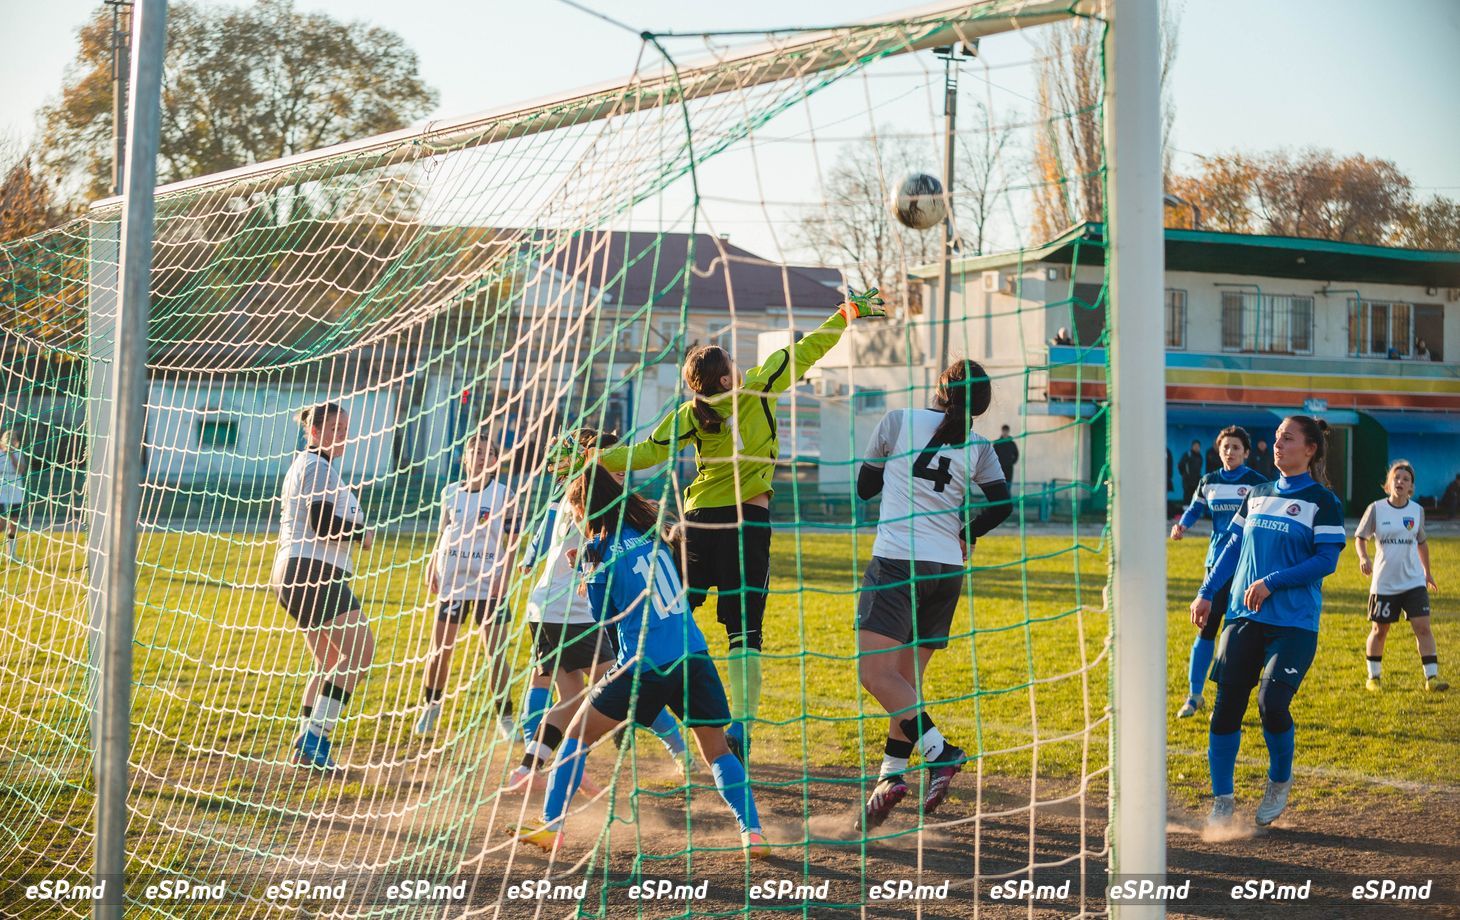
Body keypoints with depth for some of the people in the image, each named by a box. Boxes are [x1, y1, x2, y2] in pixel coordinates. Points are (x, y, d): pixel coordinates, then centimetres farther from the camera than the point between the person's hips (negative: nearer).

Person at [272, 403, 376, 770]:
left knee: (331, 663, 12)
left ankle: (307, 747, 9)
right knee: (360, 651, -15)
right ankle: (314, 738, -19)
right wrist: (363, 535, -5)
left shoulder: (306, 465, 24)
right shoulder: (318, 466, -9)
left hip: (294, 574, 11)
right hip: (314, 573, -11)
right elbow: (324, 523, -19)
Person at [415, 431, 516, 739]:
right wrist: (431, 567, 5)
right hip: (452, 582, 2)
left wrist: (505, 575, -10)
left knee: (495, 655, -4)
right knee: (441, 652, 7)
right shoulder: (450, 492, 7)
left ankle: (505, 718, 5)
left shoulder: (503, 494, 0)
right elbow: (442, 534, 15)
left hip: (489, 583, -2)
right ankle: (430, 706, 27)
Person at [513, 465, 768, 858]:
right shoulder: (652, 528, 12)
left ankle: (550, 826, 11)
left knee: (577, 735, 13)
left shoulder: (601, 551, -3)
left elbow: (605, 618, 7)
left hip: (644, 667, -4)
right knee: (717, 750, 14)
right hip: (694, 658, 4)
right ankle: (752, 832, 0)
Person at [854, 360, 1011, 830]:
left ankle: (938, 751, -23)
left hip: (896, 562, -5)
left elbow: (864, 486, 9)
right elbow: (1002, 502, -5)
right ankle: (892, 773, 8)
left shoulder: (899, 421, 1)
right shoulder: (978, 447, 6)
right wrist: (965, 534, 12)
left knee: (874, 672, -11)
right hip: (948, 570, 5)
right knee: (908, 676, 11)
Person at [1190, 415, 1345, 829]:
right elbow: (1234, 546, 19)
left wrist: (1272, 582, -17)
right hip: (1243, 616, 5)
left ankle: (1279, 783, 13)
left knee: (1272, 703, -15)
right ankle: (1222, 800, 9)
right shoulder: (1258, 494, 14)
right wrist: (1207, 593, 12)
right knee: (1226, 705, -2)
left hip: (1294, 623, -5)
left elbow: (1327, 561, -10)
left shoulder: (1323, 501, -3)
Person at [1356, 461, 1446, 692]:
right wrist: (1363, 557, -17)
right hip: (1383, 583, -1)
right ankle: (1373, 677, 23)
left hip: (1414, 581, 2)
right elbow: (1360, 537, 3)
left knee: (1422, 627, -10)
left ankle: (1432, 678, -6)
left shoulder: (1417, 510, 4)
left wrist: (1427, 571, 24)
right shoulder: (1376, 509, -5)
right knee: (1379, 630, 7)